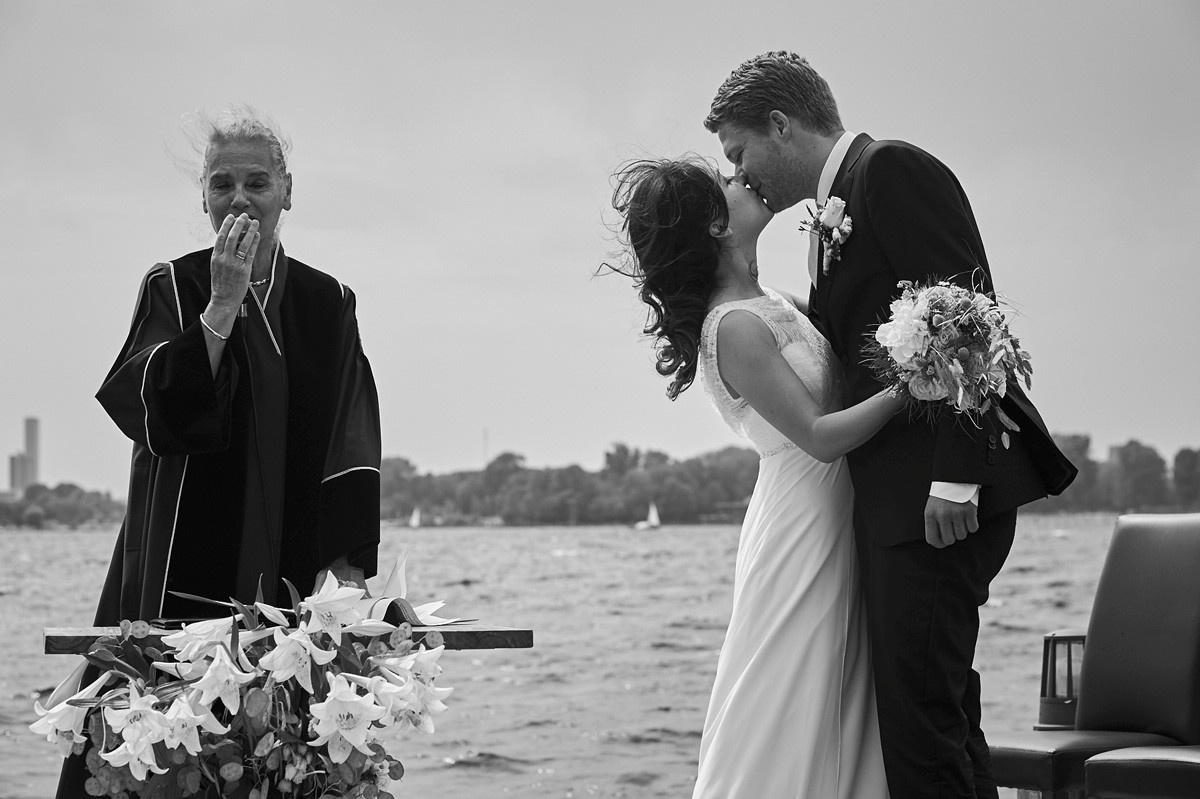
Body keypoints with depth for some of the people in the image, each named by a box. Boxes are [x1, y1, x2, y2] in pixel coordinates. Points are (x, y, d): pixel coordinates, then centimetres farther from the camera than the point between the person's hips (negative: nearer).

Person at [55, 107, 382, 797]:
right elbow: (155, 410, -11)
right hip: (184, 568, -1)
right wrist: (222, 305, -16)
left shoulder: (327, 304, 9)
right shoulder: (172, 288, 4)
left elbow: (352, 443, 3)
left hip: (292, 577, 2)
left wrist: (346, 564, -8)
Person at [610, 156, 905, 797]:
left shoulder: (768, 302, 9)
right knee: (785, 723, -3)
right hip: (803, 532, -9)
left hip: (829, 530, 9)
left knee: (838, 718, 11)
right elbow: (819, 436, -21)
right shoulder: (735, 327, -18)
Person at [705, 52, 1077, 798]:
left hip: (941, 494, -10)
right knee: (941, 711, 15)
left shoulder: (892, 168, -7)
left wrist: (956, 474, -22)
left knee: (921, 714, -10)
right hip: (899, 496, 10)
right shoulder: (835, 207, 22)